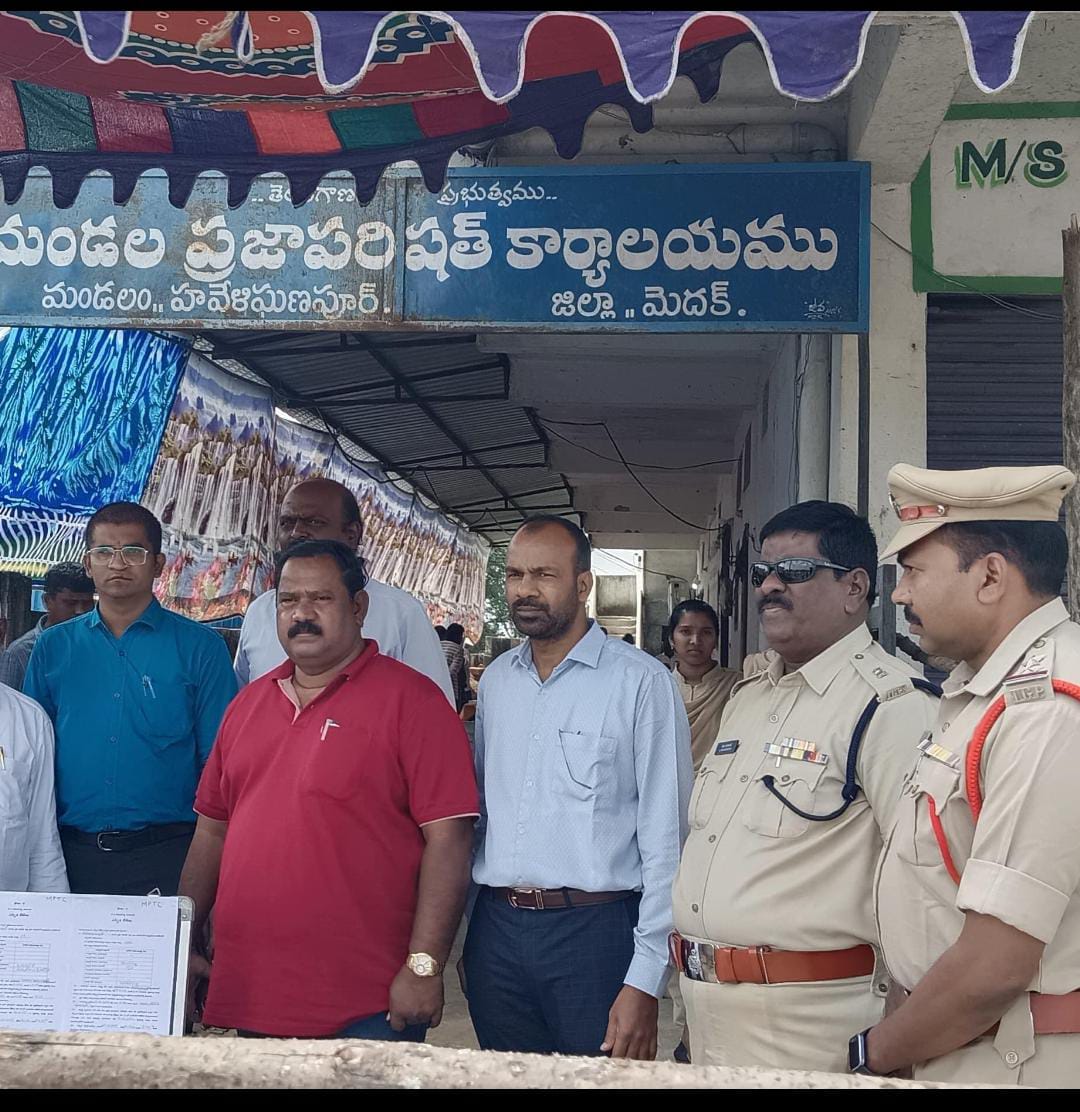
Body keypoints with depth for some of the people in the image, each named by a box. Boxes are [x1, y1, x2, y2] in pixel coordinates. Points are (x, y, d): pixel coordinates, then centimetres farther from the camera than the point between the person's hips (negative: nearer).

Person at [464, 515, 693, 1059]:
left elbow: (665, 839, -10)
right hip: (495, 929, 5)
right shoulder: (495, 679, 9)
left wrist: (645, 980, -13)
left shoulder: (642, 682, -8)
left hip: (595, 932, -5)